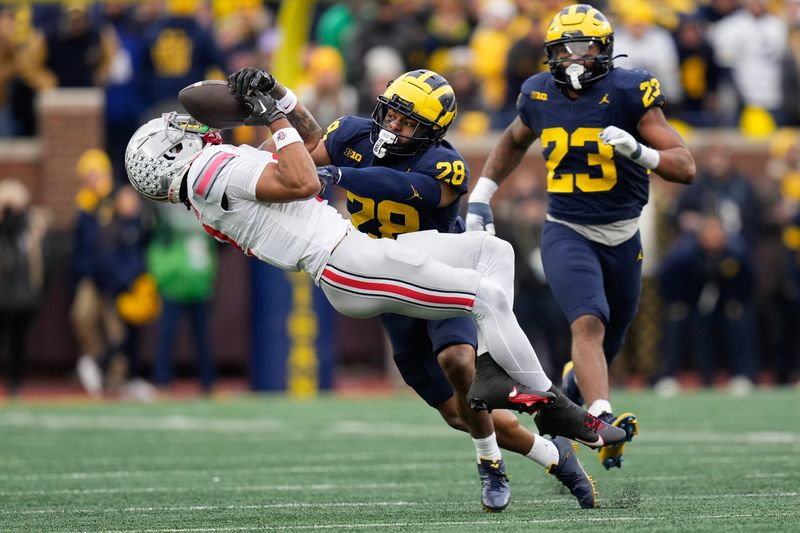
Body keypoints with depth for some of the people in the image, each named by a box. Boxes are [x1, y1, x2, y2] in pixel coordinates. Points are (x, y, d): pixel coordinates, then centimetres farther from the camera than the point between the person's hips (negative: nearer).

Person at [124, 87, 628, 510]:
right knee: (489, 296, -15)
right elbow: (302, 183, -16)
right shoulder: (211, 169, -8)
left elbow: (312, 138, 30)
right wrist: (275, 118, -7)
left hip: (358, 248, 10)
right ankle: (552, 404, -7)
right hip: (349, 265, -10)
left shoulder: (224, 165, 22)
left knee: (494, 251, 10)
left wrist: (279, 97, 16)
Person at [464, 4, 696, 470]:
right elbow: (514, 141, 24)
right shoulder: (540, 96, -1)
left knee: (608, 346, 16)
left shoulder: (629, 94, -11)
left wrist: (639, 152, -31)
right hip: (566, 234, -1)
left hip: (622, 238, 1)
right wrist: (480, 196, 18)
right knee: (589, 323, -26)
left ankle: (573, 387, 47)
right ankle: (602, 419, -37)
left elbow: (686, 168, -14)